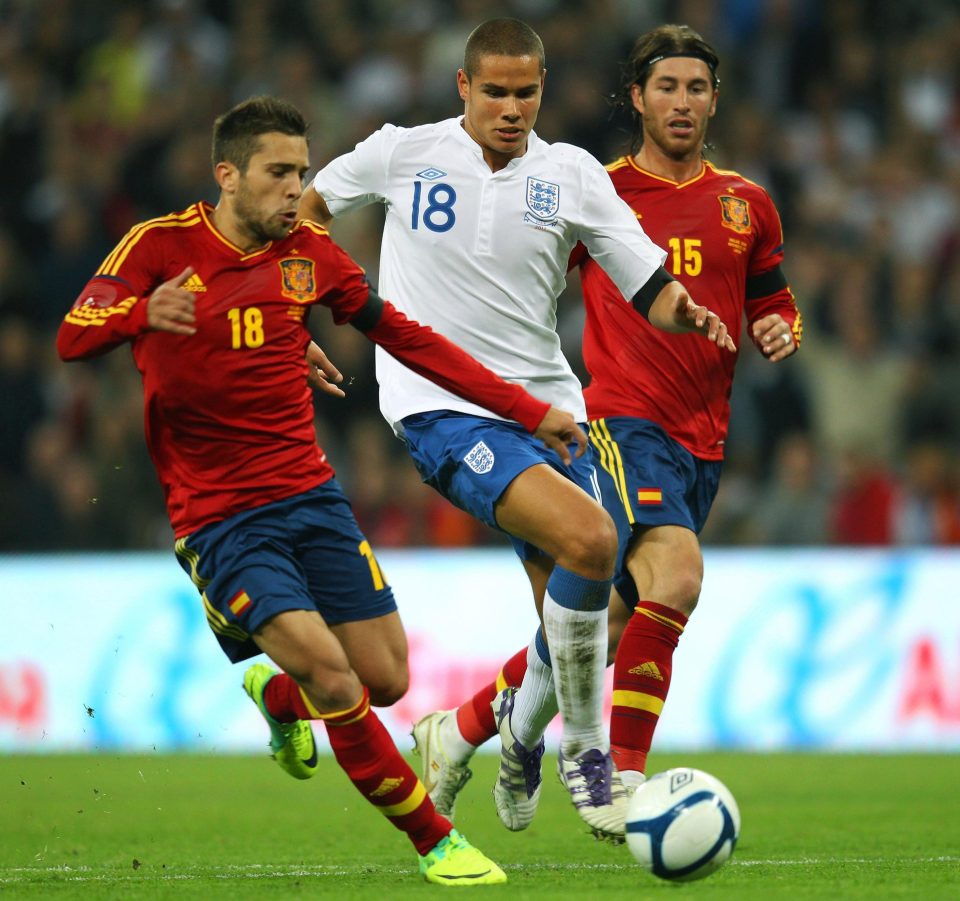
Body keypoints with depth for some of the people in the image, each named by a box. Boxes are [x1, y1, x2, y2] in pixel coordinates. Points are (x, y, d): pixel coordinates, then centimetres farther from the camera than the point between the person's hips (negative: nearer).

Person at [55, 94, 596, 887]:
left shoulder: (307, 253, 5)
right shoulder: (163, 247, -8)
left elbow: (406, 338, 12)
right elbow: (74, 338, -18)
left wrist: (525, 409, 10)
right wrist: (142, 314, -41)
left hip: (311, 495, 5)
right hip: (218, 517, -5)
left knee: (387, 679, 4)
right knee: (331, 674, -20)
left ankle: (277, 697, 38)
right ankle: (435, 842, -4)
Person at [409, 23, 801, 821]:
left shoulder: (746, 206, 14)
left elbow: (774, 305, 23)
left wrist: (782, 332, 0)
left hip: (703, 442, 5)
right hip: (623, 419, -5)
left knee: (609, 625, 6)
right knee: (676, 574, -28)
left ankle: (460, 729, 23)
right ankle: (623, 777, -22)